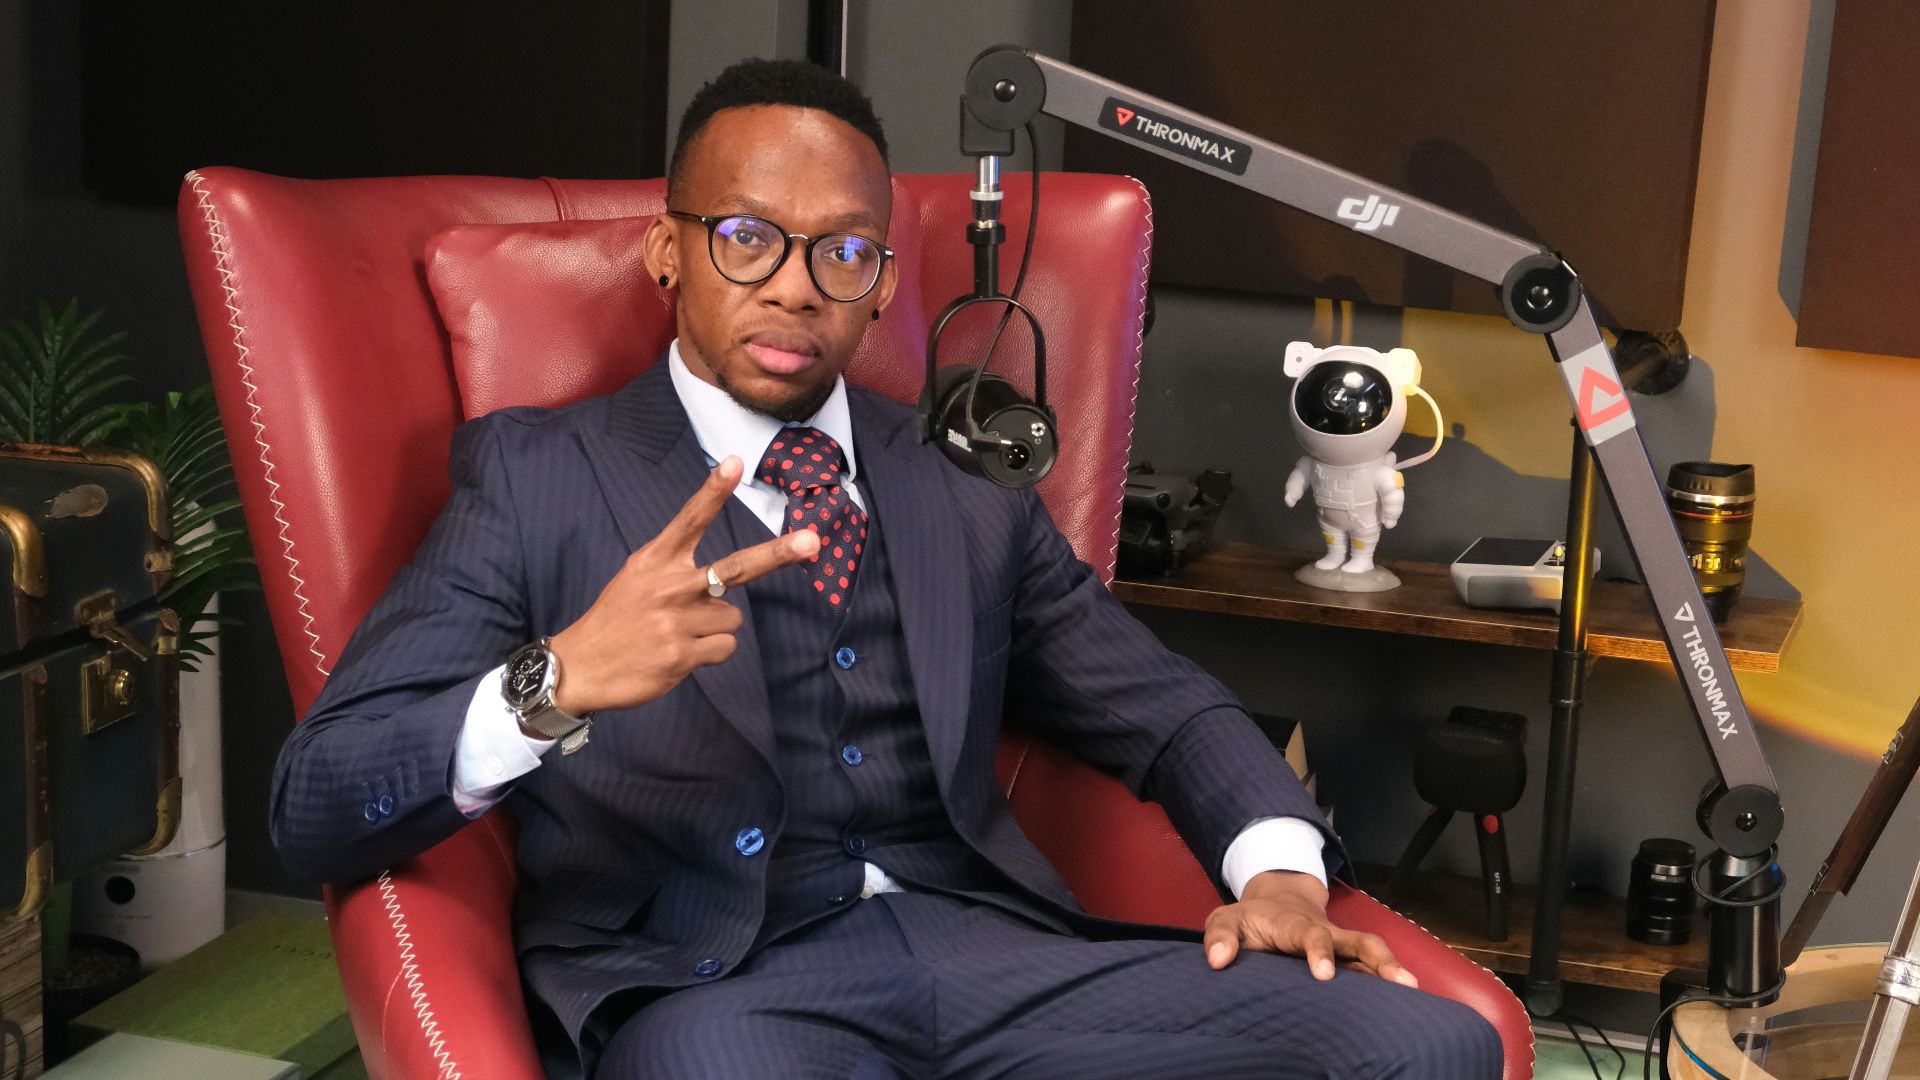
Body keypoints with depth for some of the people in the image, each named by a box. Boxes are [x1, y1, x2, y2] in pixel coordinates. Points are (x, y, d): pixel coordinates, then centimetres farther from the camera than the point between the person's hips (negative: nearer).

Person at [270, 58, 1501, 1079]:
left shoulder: (969, 487, 19)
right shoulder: (535, 472, 7)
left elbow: (1170, 712, 24)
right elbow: (317, 808, -1)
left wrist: (1278, 867, 1)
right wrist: (556, 681, -22)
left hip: (982, 946, 4)